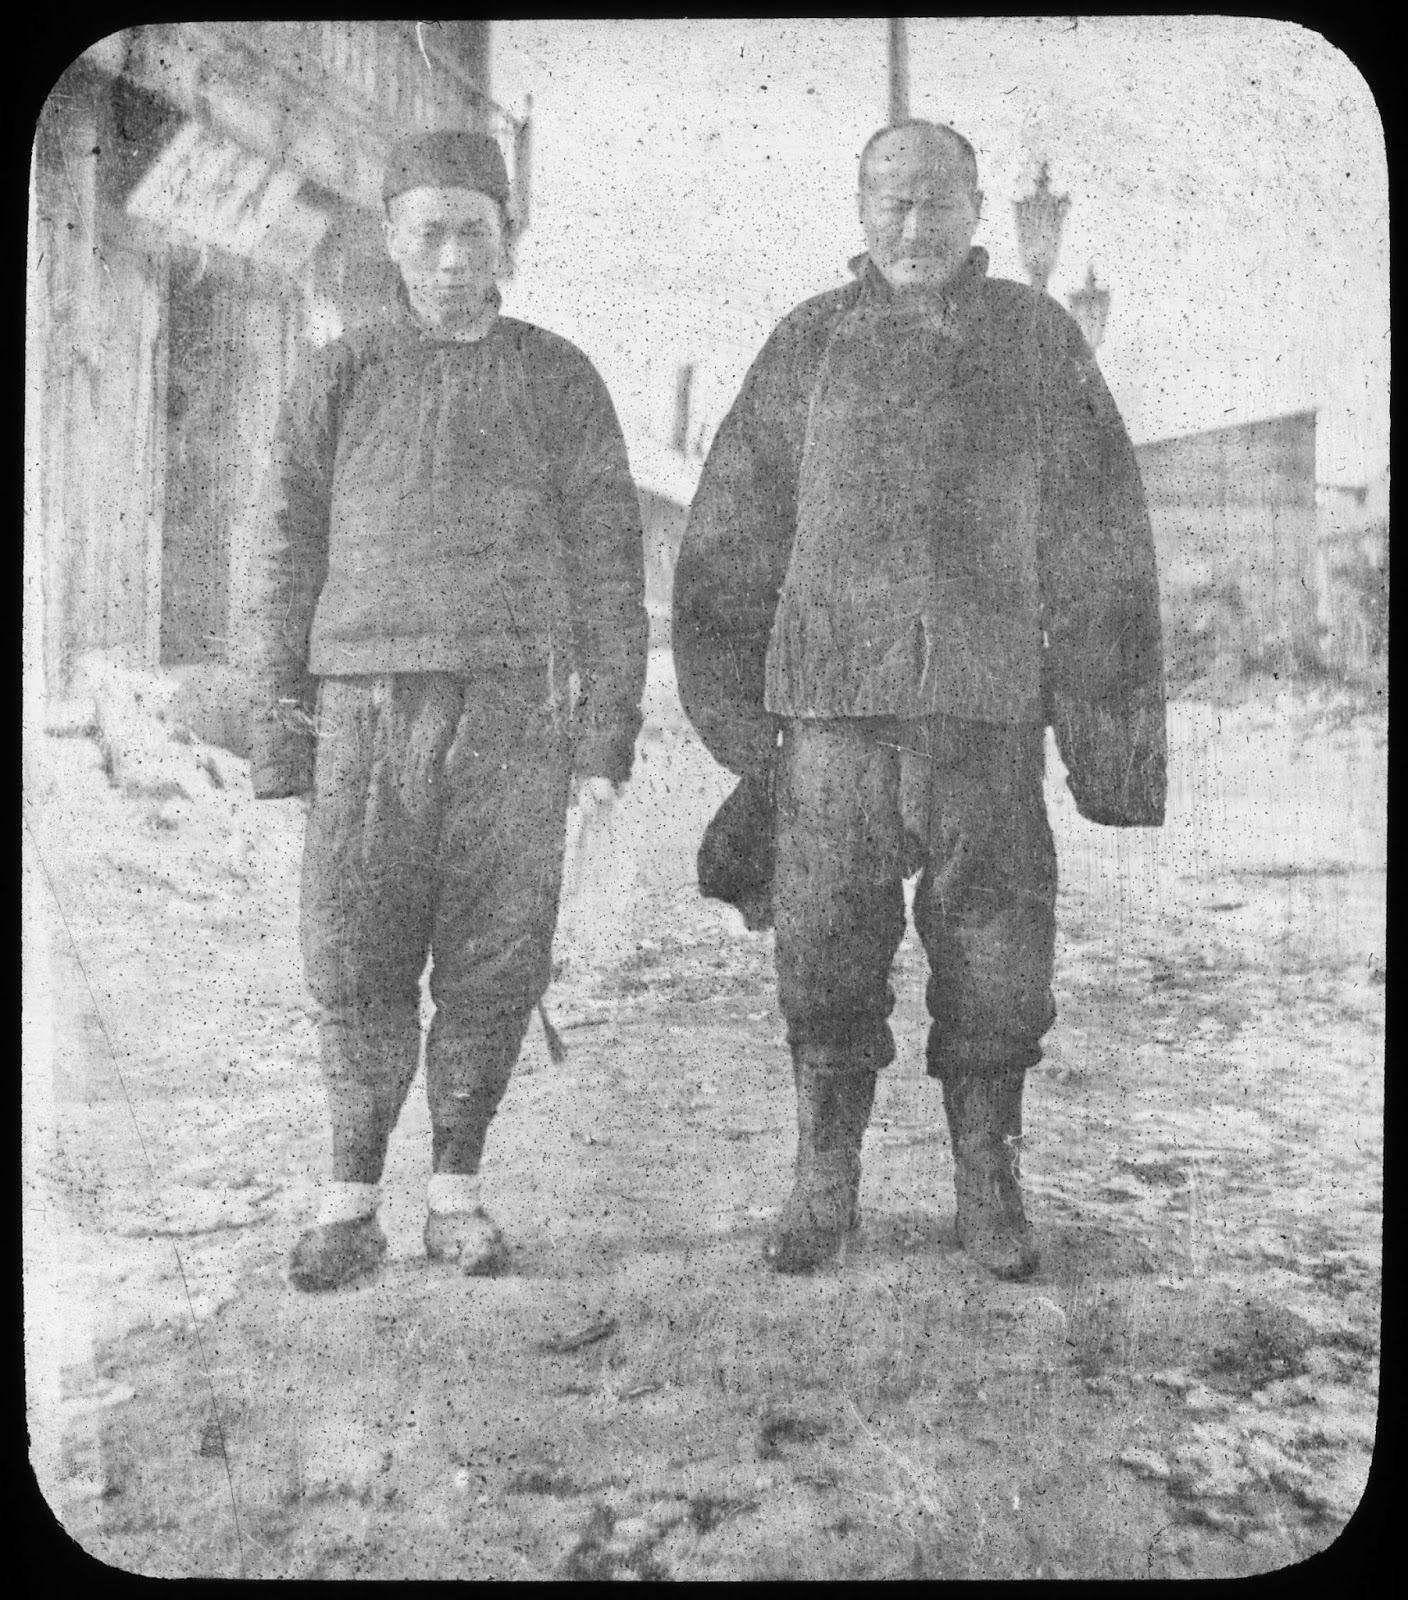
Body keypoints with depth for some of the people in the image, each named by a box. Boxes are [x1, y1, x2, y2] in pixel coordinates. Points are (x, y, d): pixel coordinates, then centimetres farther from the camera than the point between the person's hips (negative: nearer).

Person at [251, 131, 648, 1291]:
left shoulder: (559, 381, 7)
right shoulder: (339, 381, 9)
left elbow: (608, 568, 4)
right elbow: (293, 564, 9)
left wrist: (607, 740, -3)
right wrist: (282, 736, 3)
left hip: (515, 713, 0)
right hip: (369, 707, 1)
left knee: (495, 966, 1)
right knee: (354, 963, -2)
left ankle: (457, 1190, 16)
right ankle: (352, 1197, 12)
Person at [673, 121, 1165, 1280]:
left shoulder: (1038, 341, 9)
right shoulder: (808, 347, 9)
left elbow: (1099, 545, 7)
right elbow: (731, 537, 9)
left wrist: (1112, 721, 1)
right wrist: (733, 707, 4)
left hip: (989, 706, 0)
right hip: (832, 703, 0)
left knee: (997, 957, 4)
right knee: (826, 951, 4)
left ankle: (990, 1188, 22)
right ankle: (825, 1181, 20)